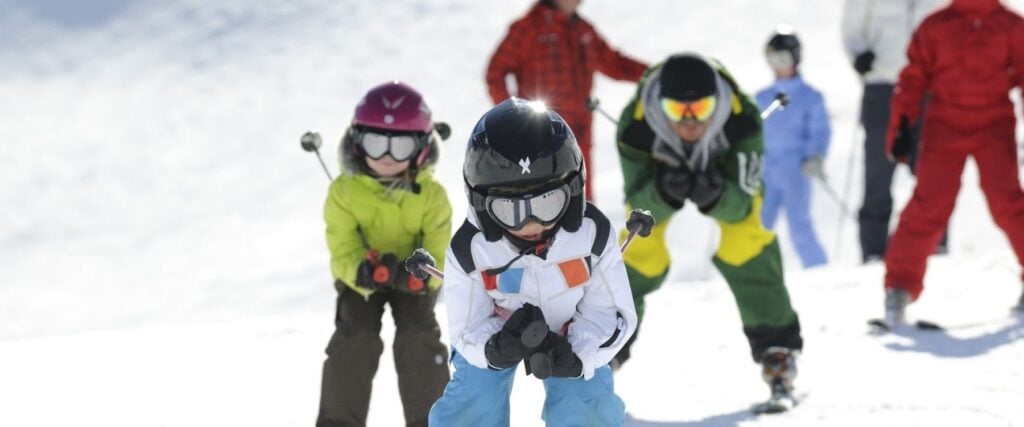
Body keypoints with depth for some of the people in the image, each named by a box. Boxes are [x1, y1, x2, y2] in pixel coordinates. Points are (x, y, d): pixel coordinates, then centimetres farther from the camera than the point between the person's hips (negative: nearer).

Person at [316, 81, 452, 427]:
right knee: (355, 336, -17)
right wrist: (362, 270, -45)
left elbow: (440, 253, -22)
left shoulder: (431, 196, -21)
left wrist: (419, 276, -45)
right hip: (360, 275, 0)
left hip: (414, 277, 0)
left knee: (418, 336, -18)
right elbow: (343, 249, -22)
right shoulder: (344, 192, -21)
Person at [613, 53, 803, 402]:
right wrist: (664, 192, -54)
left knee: (747, 243, -19)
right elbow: (641, 206, -31)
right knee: (640, 254, -11)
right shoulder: (635, 127, -40)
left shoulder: (742, 120, -41)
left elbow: (741, 203, -33)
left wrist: (716, 196, -56)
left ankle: (776, 345, -6)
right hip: (658, 169, 0)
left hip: (726, 169, 0)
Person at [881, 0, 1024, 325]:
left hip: (994, 126, 0)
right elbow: (914, 76, 6)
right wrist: (901, 125, -2)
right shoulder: (936, 26, 5)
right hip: (944, 127, 0)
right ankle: (901, 284, 6)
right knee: (929, 207, -6)